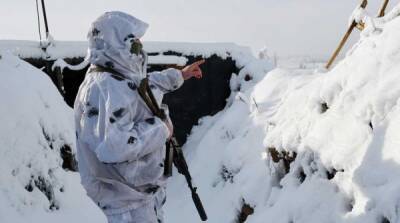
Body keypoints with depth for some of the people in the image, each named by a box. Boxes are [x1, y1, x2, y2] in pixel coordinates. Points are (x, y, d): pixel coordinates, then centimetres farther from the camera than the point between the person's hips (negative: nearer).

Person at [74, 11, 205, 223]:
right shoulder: (104, 88, -28)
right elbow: (112, 146, -37)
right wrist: (161, 128, -25)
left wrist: (178, 76, 35)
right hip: (126, 196, -10)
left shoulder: (122, 77, 4)